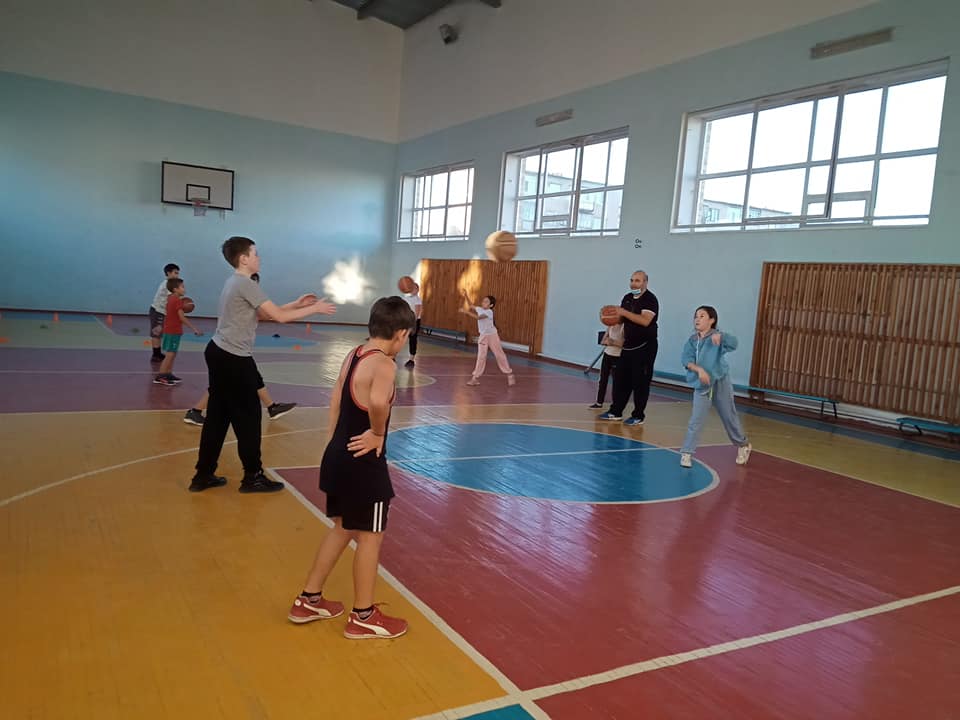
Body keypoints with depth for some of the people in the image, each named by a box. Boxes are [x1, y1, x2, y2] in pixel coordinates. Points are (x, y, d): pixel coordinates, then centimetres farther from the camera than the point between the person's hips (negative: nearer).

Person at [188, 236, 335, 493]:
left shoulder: (234, 282, 16)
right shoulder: (245, 284, -15)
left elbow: (269, 311, 17)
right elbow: (279, 316, -18)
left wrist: (297, 303, 13)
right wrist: (315, 309, -9)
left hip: (219, 354, 10)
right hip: (234, 359, -10)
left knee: (218, 416, 13)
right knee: (248, 417, 0)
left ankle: (203, 475, 19)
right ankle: (253, 477, 10)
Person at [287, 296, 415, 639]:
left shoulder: (354, 354, 6)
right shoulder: (384, 364, -20)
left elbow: (336, 403, 10)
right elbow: (378, 402, -41)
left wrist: (334, 445, 13)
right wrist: (378, 434, -23)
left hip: (339, 455, 9)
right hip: (362, 461, -9)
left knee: (343, 528, 23)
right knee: (370, 536, 8)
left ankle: (308, 601, 34)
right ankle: (363, 617, 22)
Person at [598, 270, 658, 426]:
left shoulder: (650, 299, -12)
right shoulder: (627, 298, 11)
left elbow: (645, 321, -26)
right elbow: (622, 318, 22)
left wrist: (624, 313, -25)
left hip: (645, 347, -7)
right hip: (628, 345, 7)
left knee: (640, 382, -2)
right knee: (620, 379, 9)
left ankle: (638, 416, 8)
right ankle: (615, 412, 18)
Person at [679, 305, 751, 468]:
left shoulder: (717, 337, -11)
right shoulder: (692, 340, -1)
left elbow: (733, 343, -30)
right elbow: (686, 359, -13)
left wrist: (720, 336, -50)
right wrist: (699, 369, -30)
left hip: (720, 383, -2)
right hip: (701, 385, 2)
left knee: (729, 417, 14)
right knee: (696, 420, -5)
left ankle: (743, 445, 37)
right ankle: (687, 453, 1)